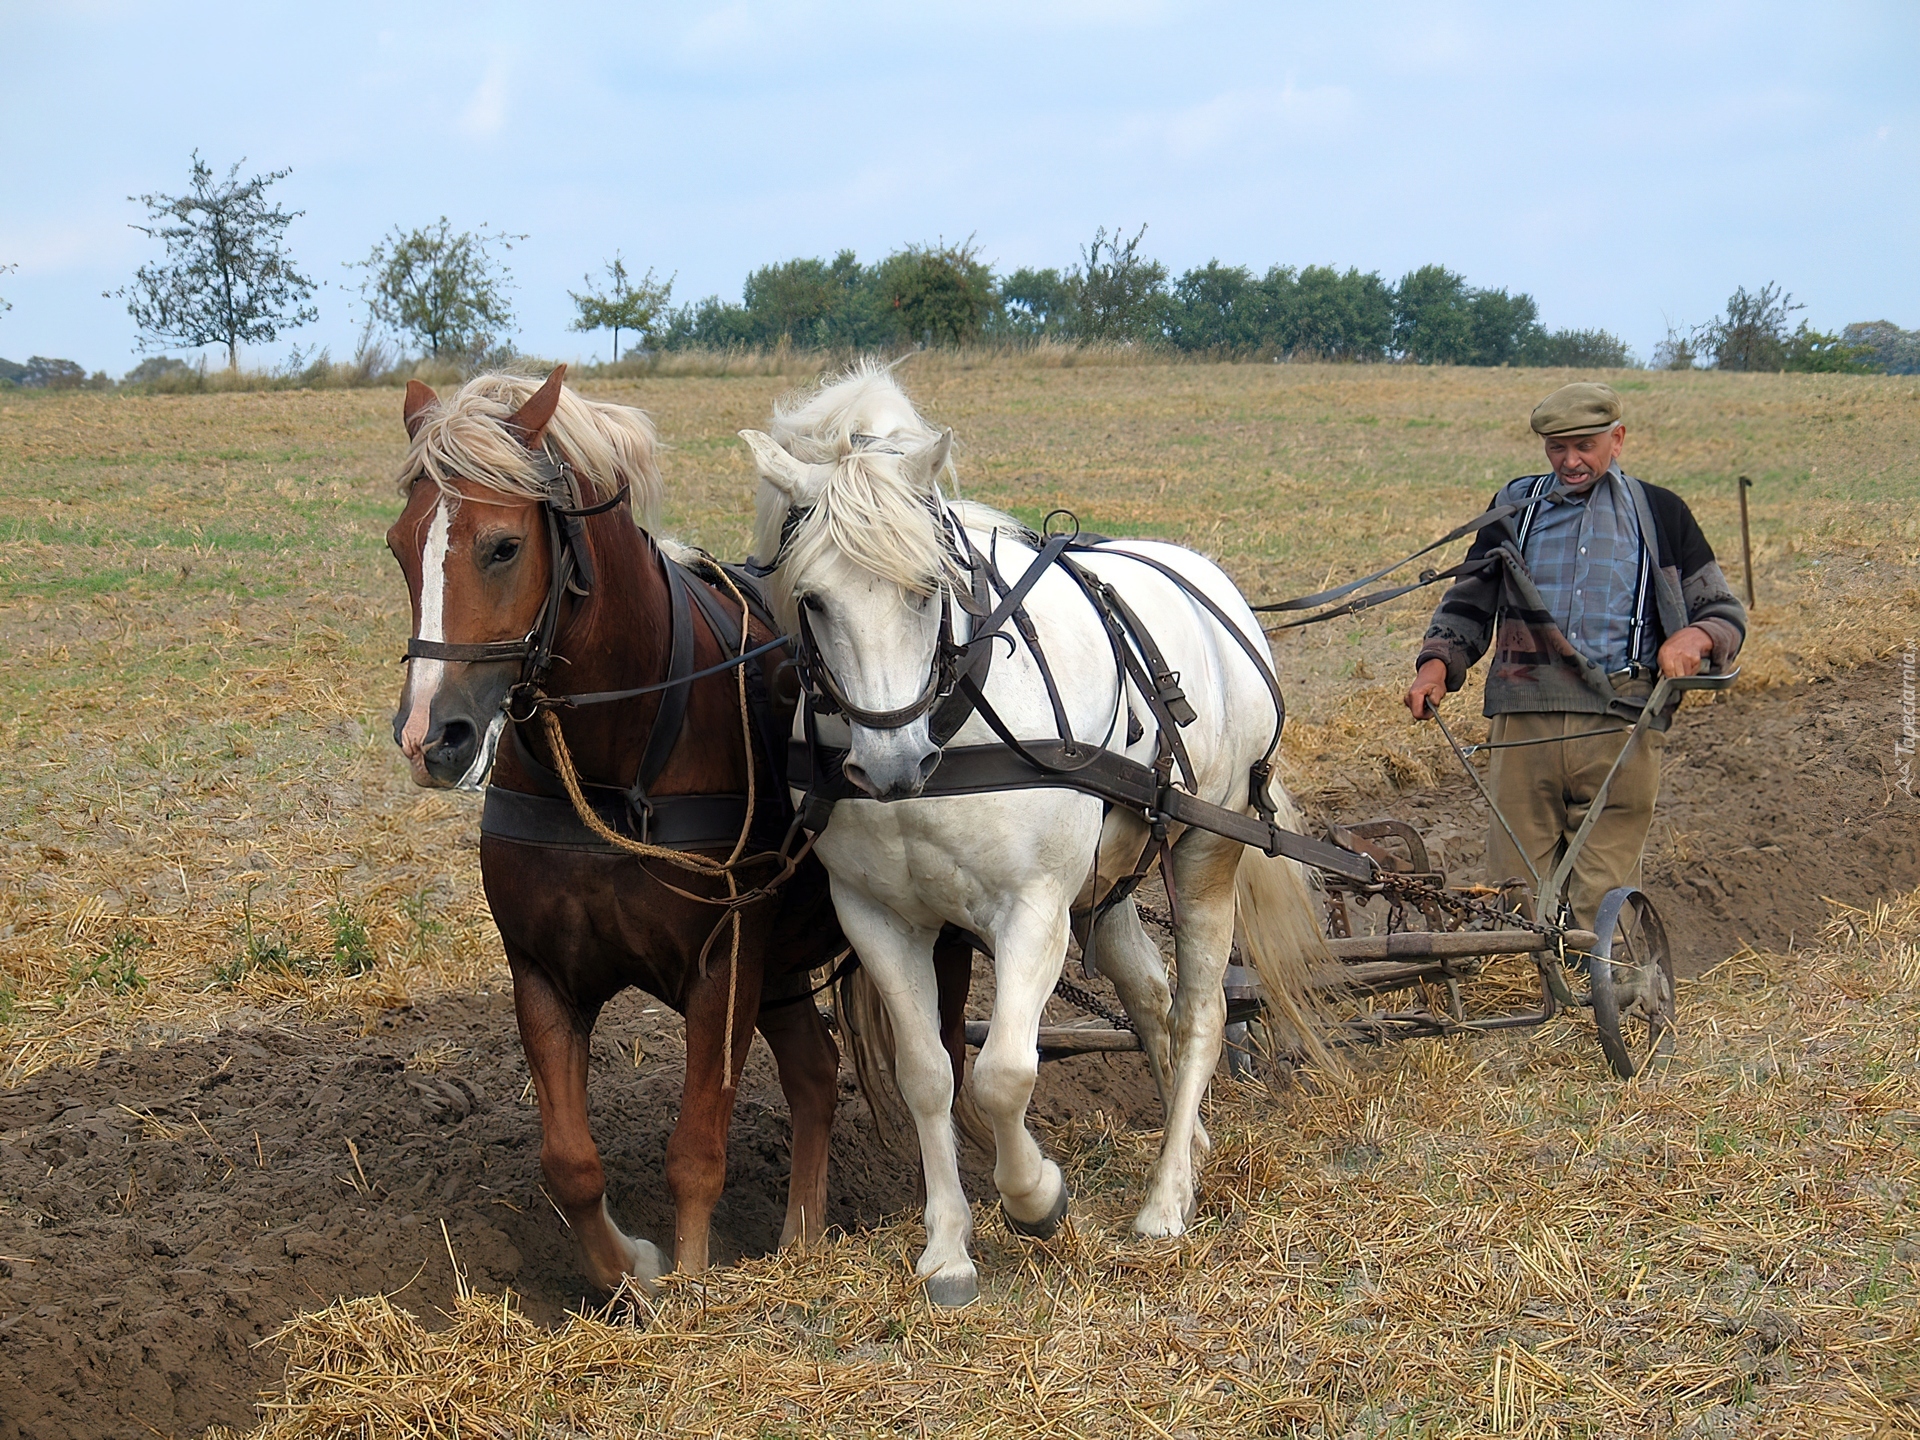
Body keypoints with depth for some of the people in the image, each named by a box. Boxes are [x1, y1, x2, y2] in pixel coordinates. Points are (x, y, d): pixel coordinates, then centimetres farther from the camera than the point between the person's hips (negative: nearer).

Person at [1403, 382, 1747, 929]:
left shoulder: (1660, 514, 12)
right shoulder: (1515, 507, 16)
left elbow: (1726, 614, 14)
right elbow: (1468, 602, 24)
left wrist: (1694, 638, -9)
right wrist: (1438, 663, 4)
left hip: (1620, 726, -2)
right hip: (1524, 725, 2)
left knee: (1603, 901, -6)